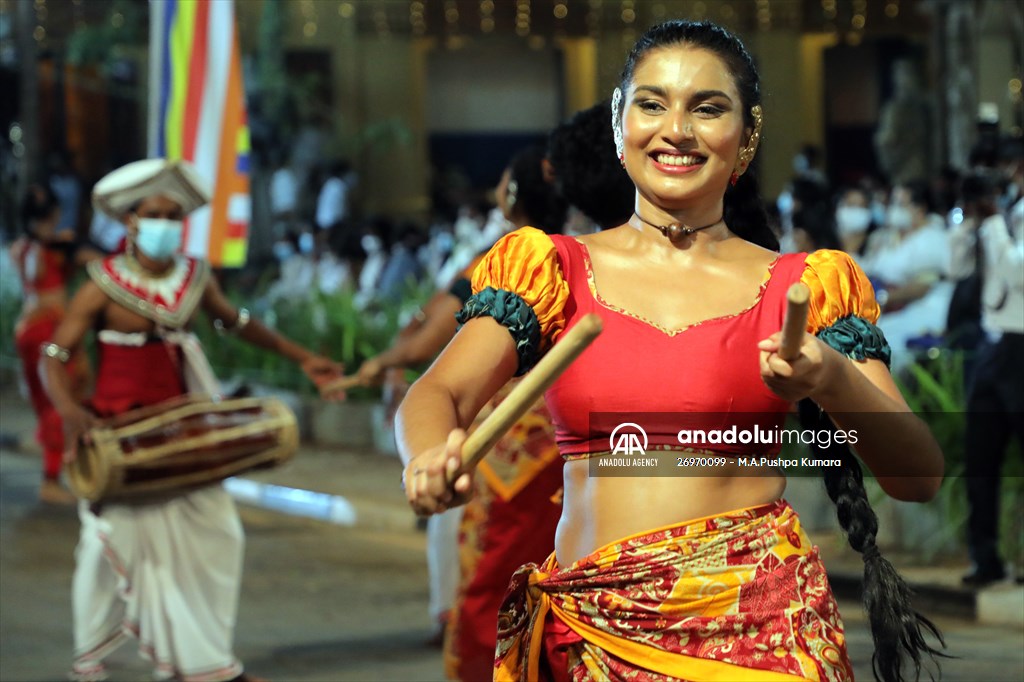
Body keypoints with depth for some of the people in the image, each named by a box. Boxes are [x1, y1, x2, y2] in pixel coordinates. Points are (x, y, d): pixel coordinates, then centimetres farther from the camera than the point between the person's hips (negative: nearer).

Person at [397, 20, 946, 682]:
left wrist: (835, 381, -22)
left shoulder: (804, 286, 6)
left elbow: (920, 477, -1)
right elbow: (434, 397, -4)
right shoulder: (552, 269, 9)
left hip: (758, 625, -1)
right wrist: (433, 461, -29)